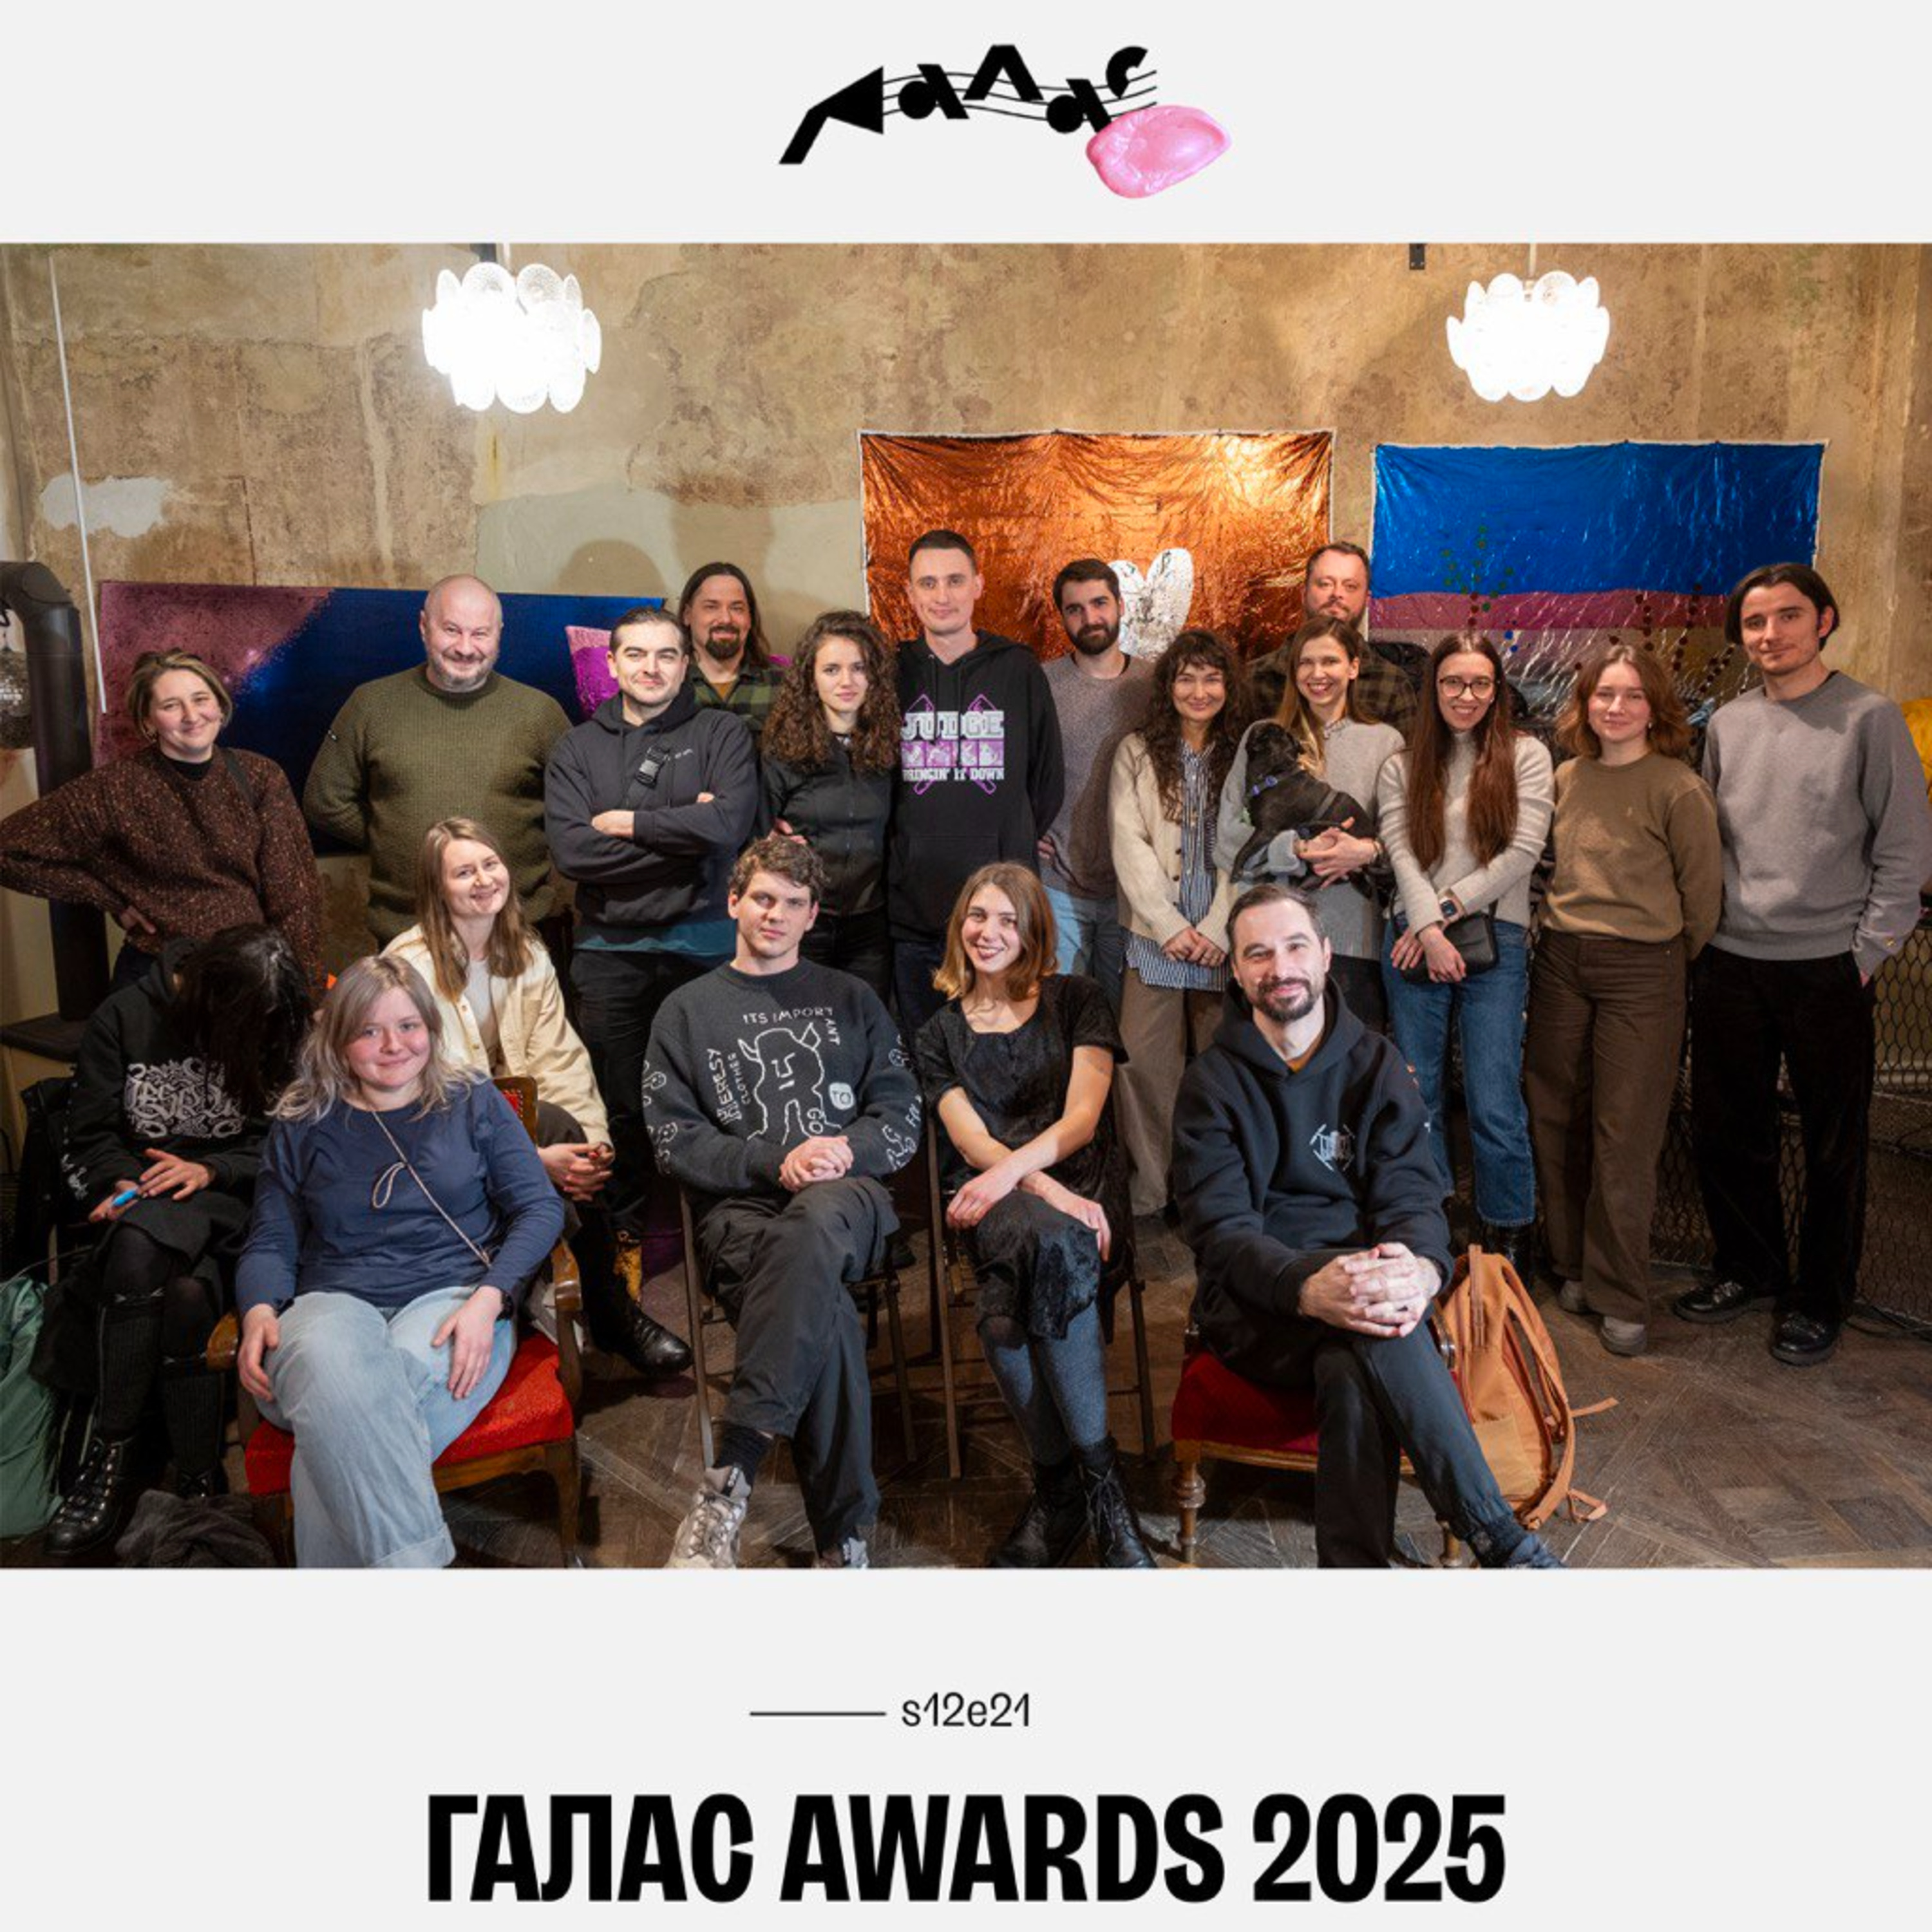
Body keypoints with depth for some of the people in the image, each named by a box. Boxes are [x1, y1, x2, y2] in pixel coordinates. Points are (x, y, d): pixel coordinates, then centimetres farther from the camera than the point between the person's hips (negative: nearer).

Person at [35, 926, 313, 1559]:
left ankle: (111, 1455, -22)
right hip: (138, 1195, 0)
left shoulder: (270, 1035, 4)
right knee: (184, 1292, -35)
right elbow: (91, 1134, 4)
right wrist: (125, 1184, -14)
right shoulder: (125, 1017, 2)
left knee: (187, 1293, -36)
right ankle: (199, 1483, -26)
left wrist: (208, 1171, -14)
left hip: (225, 1198, 0)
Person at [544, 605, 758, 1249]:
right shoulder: (578, 749, 10)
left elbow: (728, 825, -13)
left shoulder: (721, 734, 6)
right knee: (619, 1103, 6)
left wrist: (628, 822, -7)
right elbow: (571, 851, -6)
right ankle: (624, 1232, 22)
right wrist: (680, 833, -9)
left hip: (702, 946, -1)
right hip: (609, 949, 2)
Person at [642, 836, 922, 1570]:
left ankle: (728, 1481, -43)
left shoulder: (849, 1000, 23)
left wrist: (847, 1150, -8)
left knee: (813, 1226, -40)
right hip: (738, 1207, 0)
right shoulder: (688, 1011, 19)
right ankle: (843, 1535, -28)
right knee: (827, 1316, -35)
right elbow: (675, 1140, 6)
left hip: (845, 1198, 1)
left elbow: (902, 1117, 15)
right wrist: (773, 1162, -10)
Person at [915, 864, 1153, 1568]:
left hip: (1083, 1177, 0)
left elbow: (1082, 1116, 2)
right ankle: (1096, 1484, -24)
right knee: (1044, 1241, -38)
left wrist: (1010, 1171, -16)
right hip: (993, 1199, 1)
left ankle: (1058, 1486, -25)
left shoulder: (1076, 1001, 15)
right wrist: (1051, 1193, -15)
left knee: (1049, 1249, -39)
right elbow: (972, 1141, 4)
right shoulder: (940, 1034, 19)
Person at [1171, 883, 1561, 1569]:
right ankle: (1502, 1543, -30)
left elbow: (1412, 1192, -2)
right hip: (1256, 1307, -2)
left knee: (1352, 1375, -36)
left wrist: (1421, 1268, -30)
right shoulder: (1212, 1083, 2)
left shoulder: (1375, 1064, 9)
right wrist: (1308, 1286, -34)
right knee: (1368, 1336, -35)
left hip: (1355, 1275, 2)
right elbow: (1220, 1229, -11)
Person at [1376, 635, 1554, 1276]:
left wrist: (1448, 907, -9)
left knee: (1495, 1108, -4)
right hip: (1415, 944, 2)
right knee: (1418, 1099, 7)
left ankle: (1510, 1242, 10)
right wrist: (1429, 928, -14)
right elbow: (1401, 853, -1)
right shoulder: (1402, 766, 10)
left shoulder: (1525, 756, 5)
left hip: (1494, 942, -2)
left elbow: (1523, 851, -4)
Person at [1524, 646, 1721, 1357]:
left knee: (1624, 1137, -1)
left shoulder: (1678, 788, -9)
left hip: (1641, 971, -5)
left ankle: (1621, 1299, 12)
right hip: (1560, 961, 5)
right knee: (1555, 1121, 10)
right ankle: (1572, 1265, 28)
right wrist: (1561, 928, 14)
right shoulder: (1567, 779, 7)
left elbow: (1701, 892, -3)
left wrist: (1674, 964, 5)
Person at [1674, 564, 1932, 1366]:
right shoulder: (1727, 724, 10)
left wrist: (1868, 954, -8)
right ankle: (1751, 1269, 30)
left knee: (1833, 1147, 6)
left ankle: (1821, 1300, 21)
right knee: (1726, 1133, 12)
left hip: (1828, 968, -4)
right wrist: (1705, 934, 6)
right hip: (1730, 965, 4)